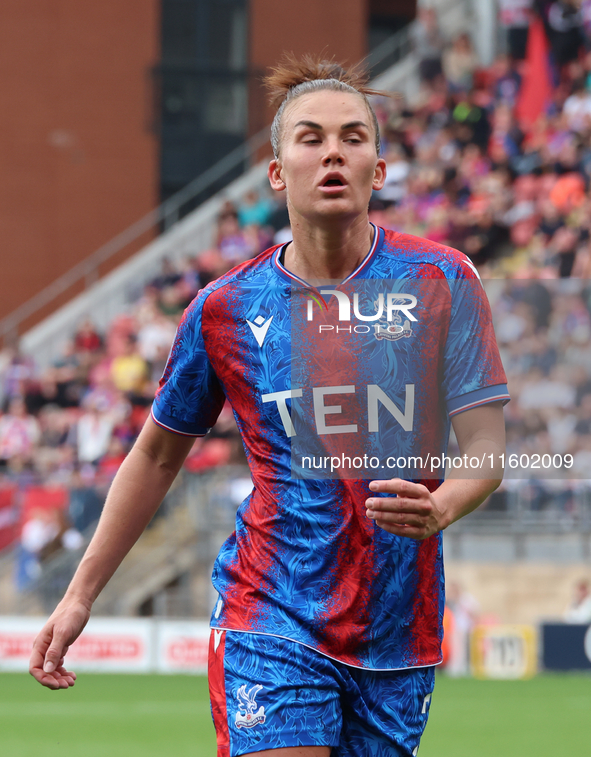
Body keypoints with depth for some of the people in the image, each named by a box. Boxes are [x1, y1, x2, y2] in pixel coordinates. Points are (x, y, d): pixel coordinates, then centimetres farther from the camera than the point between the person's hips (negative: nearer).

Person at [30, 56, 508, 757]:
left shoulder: (441, 280, -2)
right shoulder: (225, 307, 0)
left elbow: (485, 451, -3)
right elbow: (156, 456, 14)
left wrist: (439, 508, -26)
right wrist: (80, 595, 12)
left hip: (398, 633, 2)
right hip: (272, 624, -1)